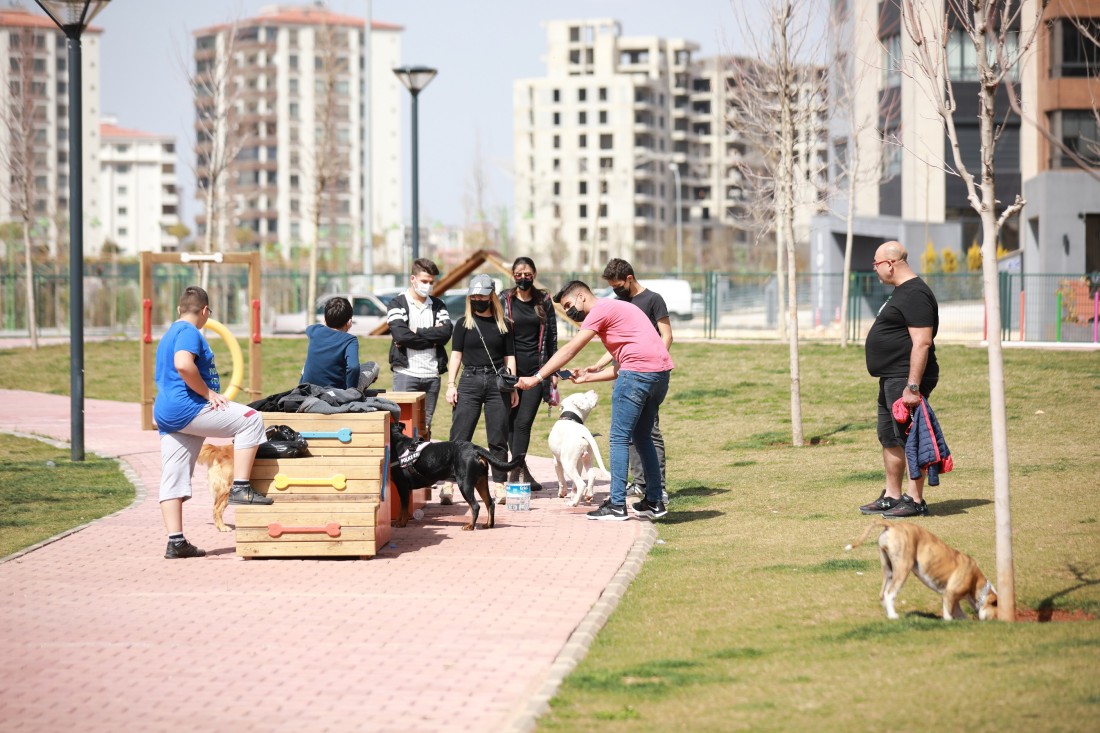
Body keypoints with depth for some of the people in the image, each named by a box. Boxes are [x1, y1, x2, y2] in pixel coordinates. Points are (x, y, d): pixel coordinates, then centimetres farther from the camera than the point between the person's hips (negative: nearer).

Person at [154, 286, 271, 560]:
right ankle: (240, 487, -10)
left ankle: (175, 542, 2)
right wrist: (208, 393, -16)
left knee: (173, 481, 5)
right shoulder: (189, 332, -7)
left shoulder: (169, 335, 25)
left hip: (166, 414, 10)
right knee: (251, 419, -5)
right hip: (186, 407, -10)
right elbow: (183, 364, -26)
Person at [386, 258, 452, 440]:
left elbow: (446, 333, -5)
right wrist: (432, 337, -7)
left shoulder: (438, 306, 14)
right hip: (406, 372, -4)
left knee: (425, 426, 8)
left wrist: (416, 333, -12)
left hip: (432, 374, 4)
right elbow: (400, 335, -15)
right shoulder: (398, 304, 2)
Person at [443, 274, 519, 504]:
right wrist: (451, 385, -4)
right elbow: (456, 355, 5)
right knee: (460, 436, -7)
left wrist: (513, 388, 6)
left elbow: (509, 357, 11)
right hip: (469, 382, -1)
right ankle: (448, 485, -8)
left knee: (498, 439, 2)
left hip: (497, 383, 1)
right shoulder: (464, 324, 7)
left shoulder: (503, 325, 9)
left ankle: (499, 486, 9)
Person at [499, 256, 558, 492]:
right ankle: (522, 471, 12)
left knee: (524, 421, -10)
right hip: (511, 366, 0)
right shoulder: (504, 300, 3)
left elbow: (552, 337, 12)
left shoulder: (544, 301, 8)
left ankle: (516, 472, -10)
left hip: (537, 367, 0)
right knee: (512, 421, 1)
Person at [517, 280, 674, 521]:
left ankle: (617, 505, -5)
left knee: (619, 438, -4)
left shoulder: (601, 310, -1)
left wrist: (536, 378, -7)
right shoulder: (617, 309, 27)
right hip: (661, 372, 9)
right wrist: (589, 376, 17)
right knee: (642, 437, 19)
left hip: (639, 371, -9)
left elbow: (569, 350, -7)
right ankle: (654, 501, 20)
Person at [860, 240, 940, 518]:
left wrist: (912, 386, -27)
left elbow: (922, 343, -24)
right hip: (890, 379, 11)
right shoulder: (901, 292, 18)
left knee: (909, 440, -7)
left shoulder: (916, 295, -17)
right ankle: (892, 497, 23)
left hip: (905, 380, -11)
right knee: (889, 439, 15)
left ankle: (916, 501, -4)